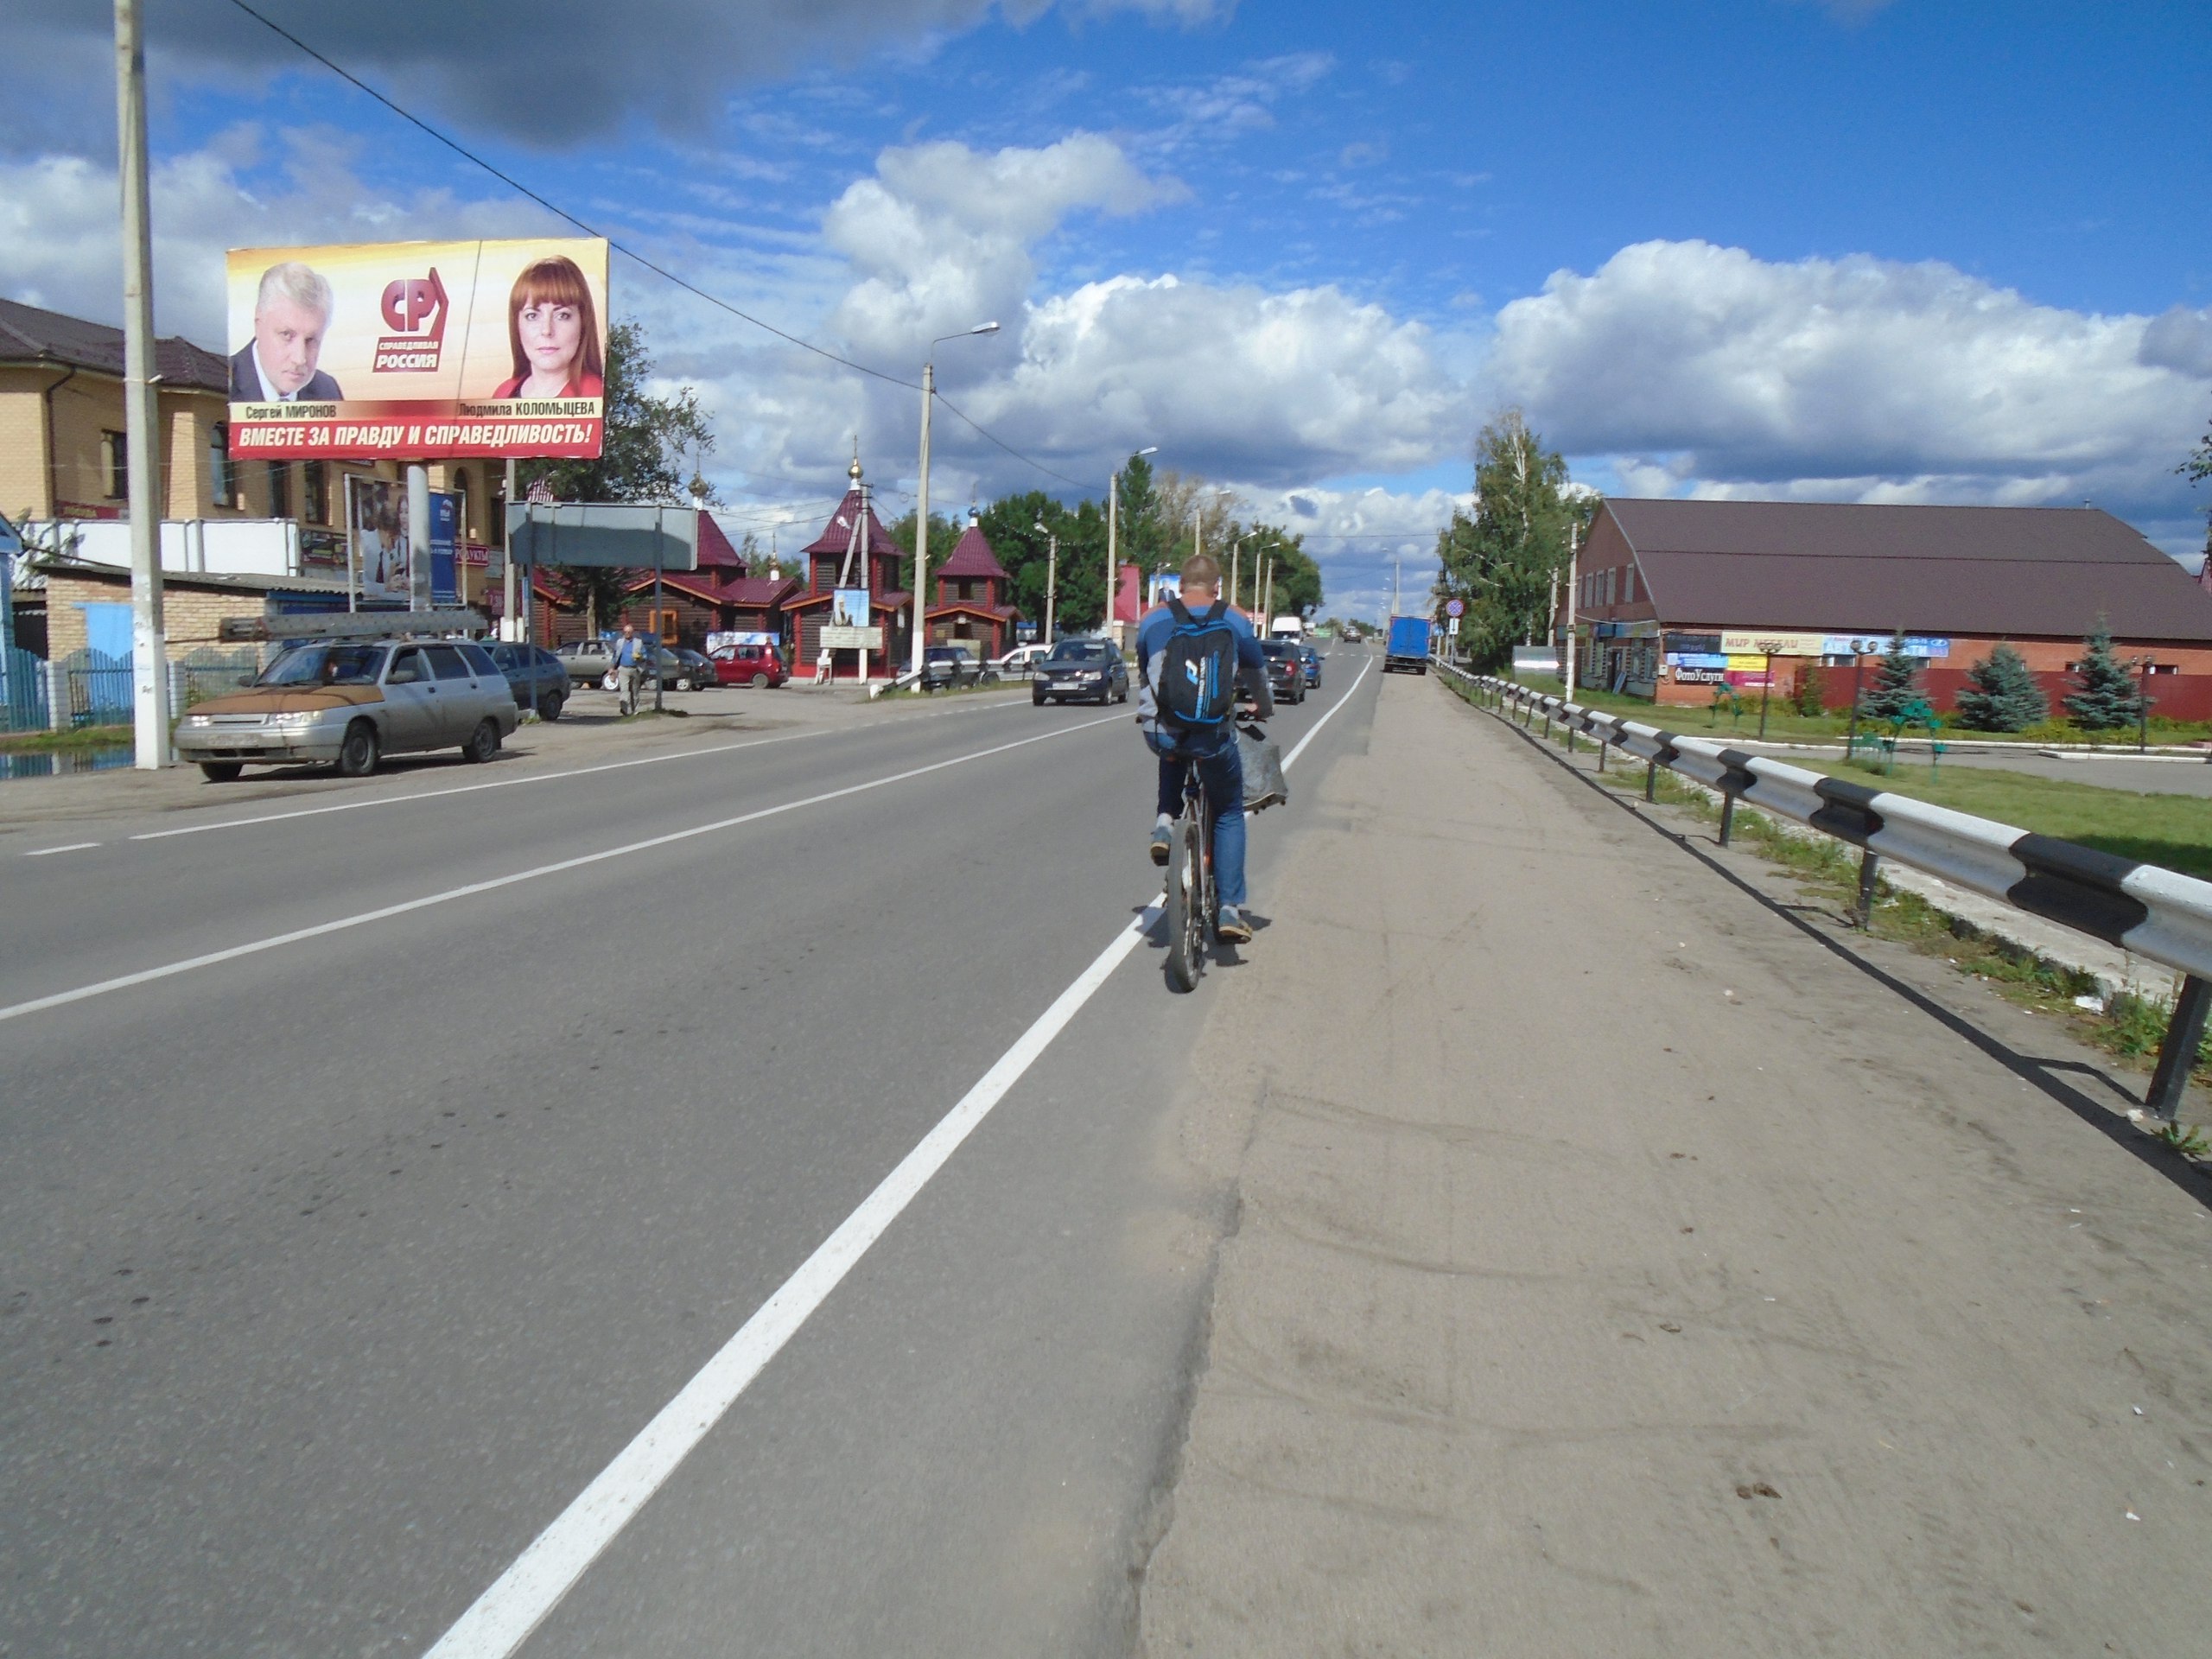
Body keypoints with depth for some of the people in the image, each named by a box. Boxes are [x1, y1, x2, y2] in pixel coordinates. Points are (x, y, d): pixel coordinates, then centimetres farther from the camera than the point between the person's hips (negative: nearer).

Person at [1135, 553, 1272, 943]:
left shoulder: (1152, 619, 13)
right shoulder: (1234, 621, 9)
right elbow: (1257, 674, 22)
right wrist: (1264, 709, 43)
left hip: (1160, 732, 2)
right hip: (1213, 735, -2)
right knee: (1229, 815, 17)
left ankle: (1165, 822, 17)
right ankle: (1230, 909, 8)